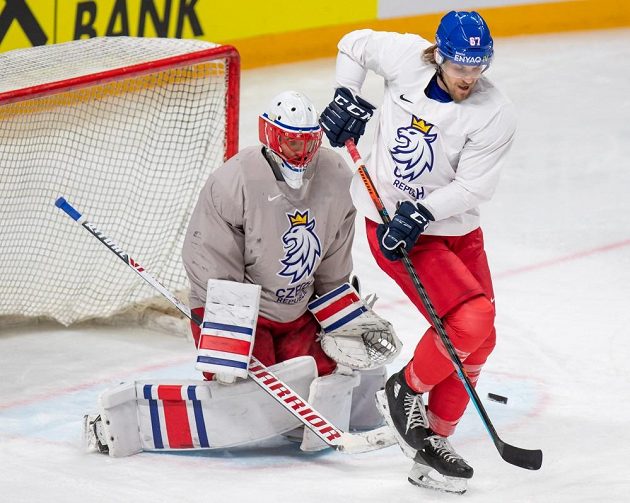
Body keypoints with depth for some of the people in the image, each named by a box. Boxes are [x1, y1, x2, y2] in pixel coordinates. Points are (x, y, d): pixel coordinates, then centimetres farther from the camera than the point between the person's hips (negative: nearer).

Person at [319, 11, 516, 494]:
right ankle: (406, 391, 3)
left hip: (454, 227, 3)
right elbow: (356, 45, 7)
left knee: (478, 339, 5)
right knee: (471, 318, -19)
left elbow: (472, 186, -17)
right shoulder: (406, 56, -14)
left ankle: (432, 442, 19)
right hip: (391, 222, -3)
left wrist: (420, 212, -27)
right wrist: (348, 99, -1)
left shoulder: (496, 114, -15)